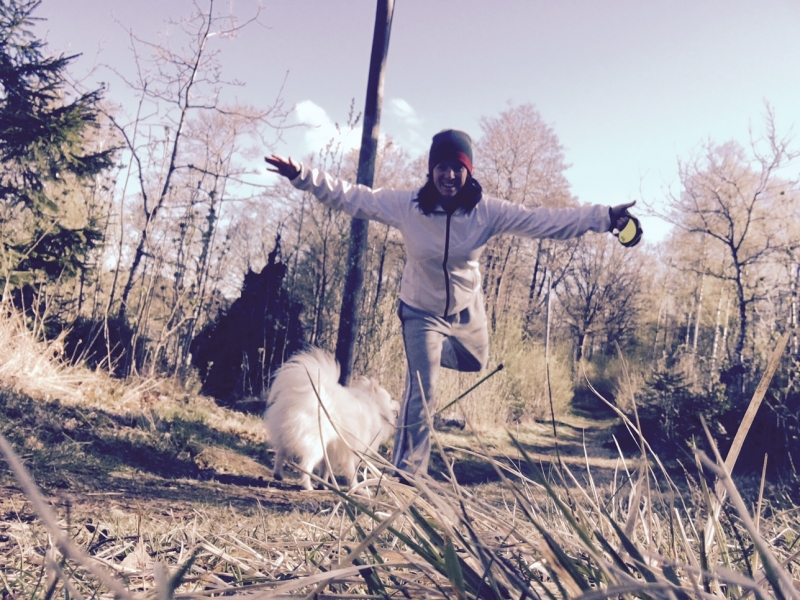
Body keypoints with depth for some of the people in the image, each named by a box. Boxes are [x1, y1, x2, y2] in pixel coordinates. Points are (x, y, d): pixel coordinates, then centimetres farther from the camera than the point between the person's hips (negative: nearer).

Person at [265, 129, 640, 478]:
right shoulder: (405, 205, -24)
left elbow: (547, 221, -23)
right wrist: (303, 176, -26)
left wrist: (606, 218, -29)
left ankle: (434, 351, 57)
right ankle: (406, 474, 7)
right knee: (421, 394, -7)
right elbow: (349, 196, -18)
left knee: (476, 362, 26)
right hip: (422, 313, -3)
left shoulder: (488, 212, -21)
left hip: (467, 310, 3)